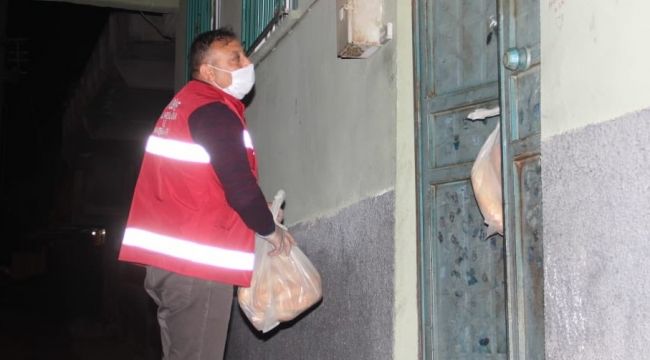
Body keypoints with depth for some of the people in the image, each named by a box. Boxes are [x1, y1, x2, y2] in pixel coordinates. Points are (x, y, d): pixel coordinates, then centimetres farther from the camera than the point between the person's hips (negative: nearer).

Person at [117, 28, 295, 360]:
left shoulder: (184, 105, 19)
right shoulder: (213, 111, -12)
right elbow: (239, 186, -18)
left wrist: (257, 214, 17)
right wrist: (271, 230, -2)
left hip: (170, 258, 10)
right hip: (197, 262, -10)